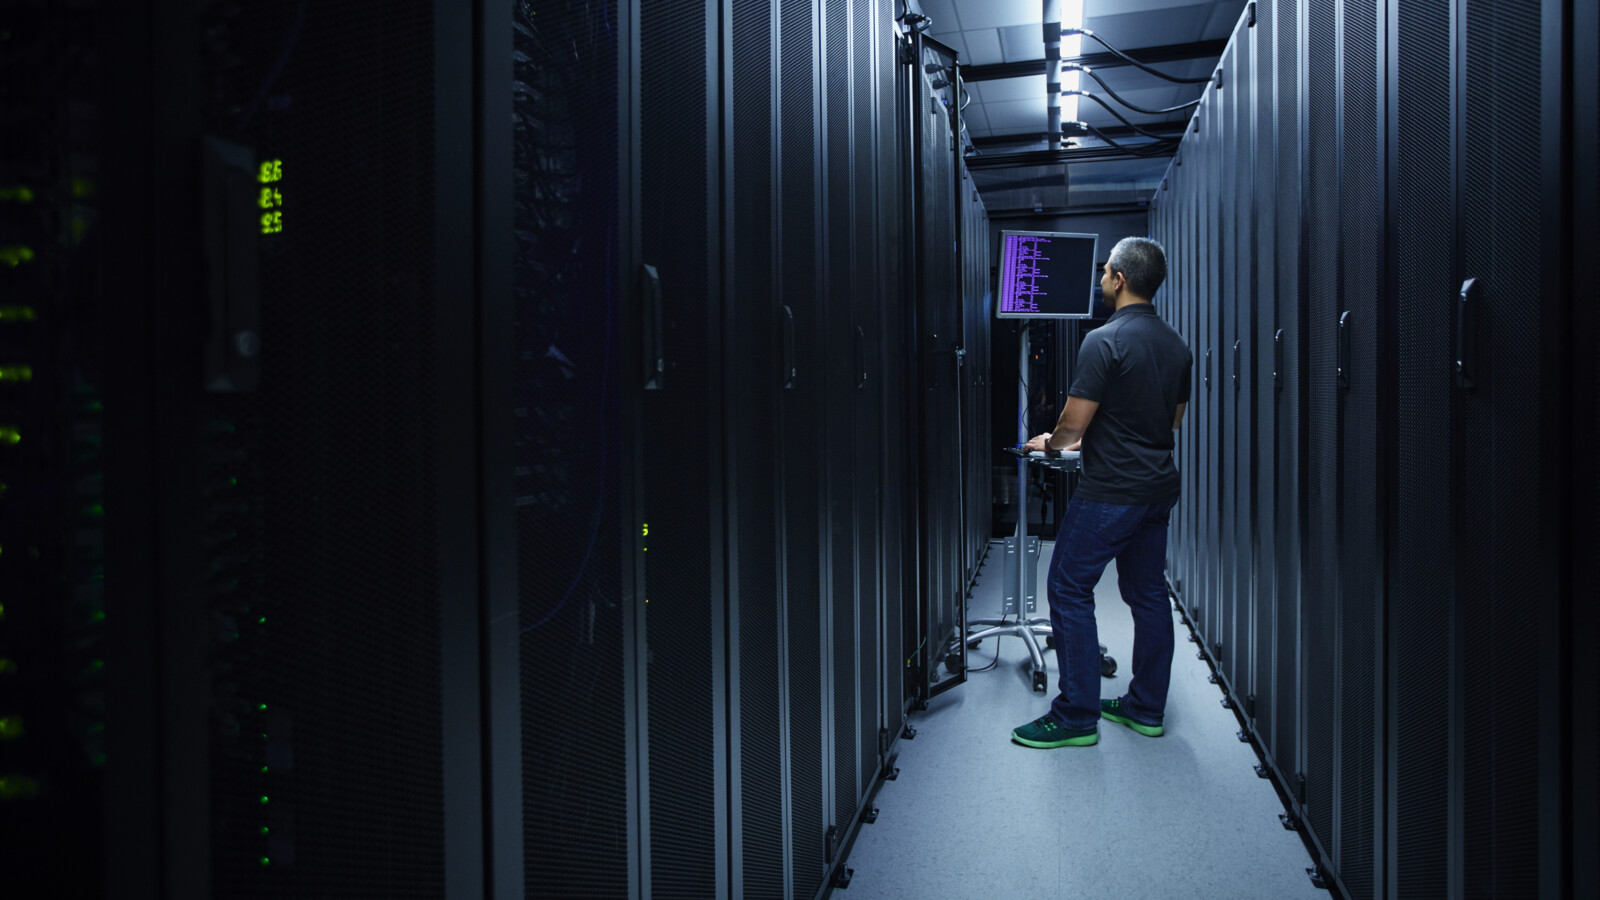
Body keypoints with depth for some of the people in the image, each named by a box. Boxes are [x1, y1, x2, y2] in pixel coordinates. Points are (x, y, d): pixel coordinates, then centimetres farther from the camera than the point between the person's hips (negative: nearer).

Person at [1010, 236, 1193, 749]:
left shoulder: (1104, 341, -16)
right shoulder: (1176, 346, 10)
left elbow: (1073, 423, -16)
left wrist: (1049, 443, 6)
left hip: (1109, 492, -9)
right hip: (1158, 487, 9)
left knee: (1069, 591, -1)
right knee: (1147, 592, 14)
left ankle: (1077, 715, 3)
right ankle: (1146, 708, 22)